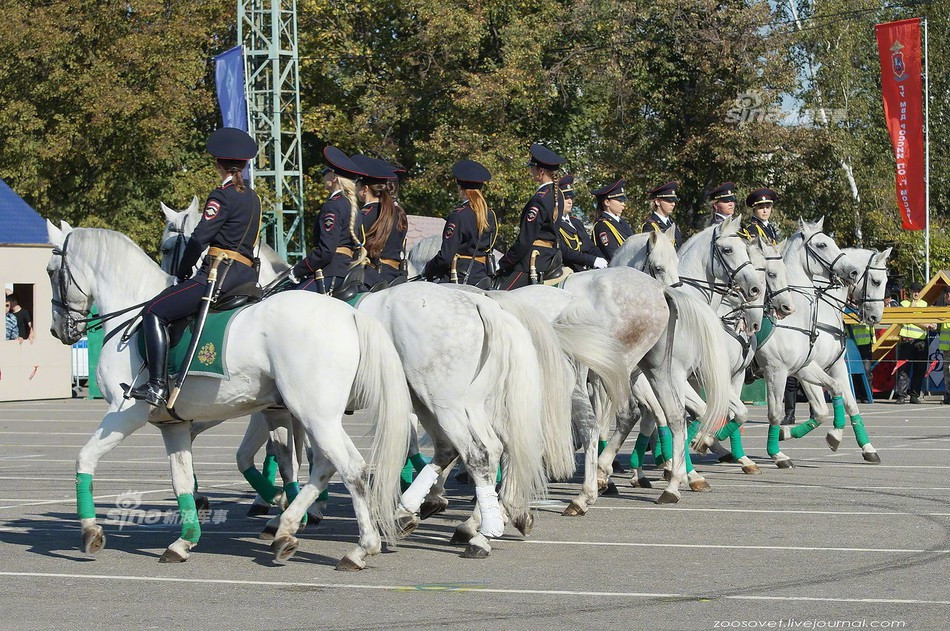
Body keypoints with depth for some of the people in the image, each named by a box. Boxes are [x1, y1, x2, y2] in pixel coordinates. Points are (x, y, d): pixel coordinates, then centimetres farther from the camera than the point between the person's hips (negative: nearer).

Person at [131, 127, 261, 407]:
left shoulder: (222, 196, -9)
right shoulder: (253, 198, 17)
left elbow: (199, 238, -15)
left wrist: (183, 272, 1)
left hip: (221, 274, -10)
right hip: (248, 276, 10)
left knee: (154, 312, -10)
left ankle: (157, 385, -19)